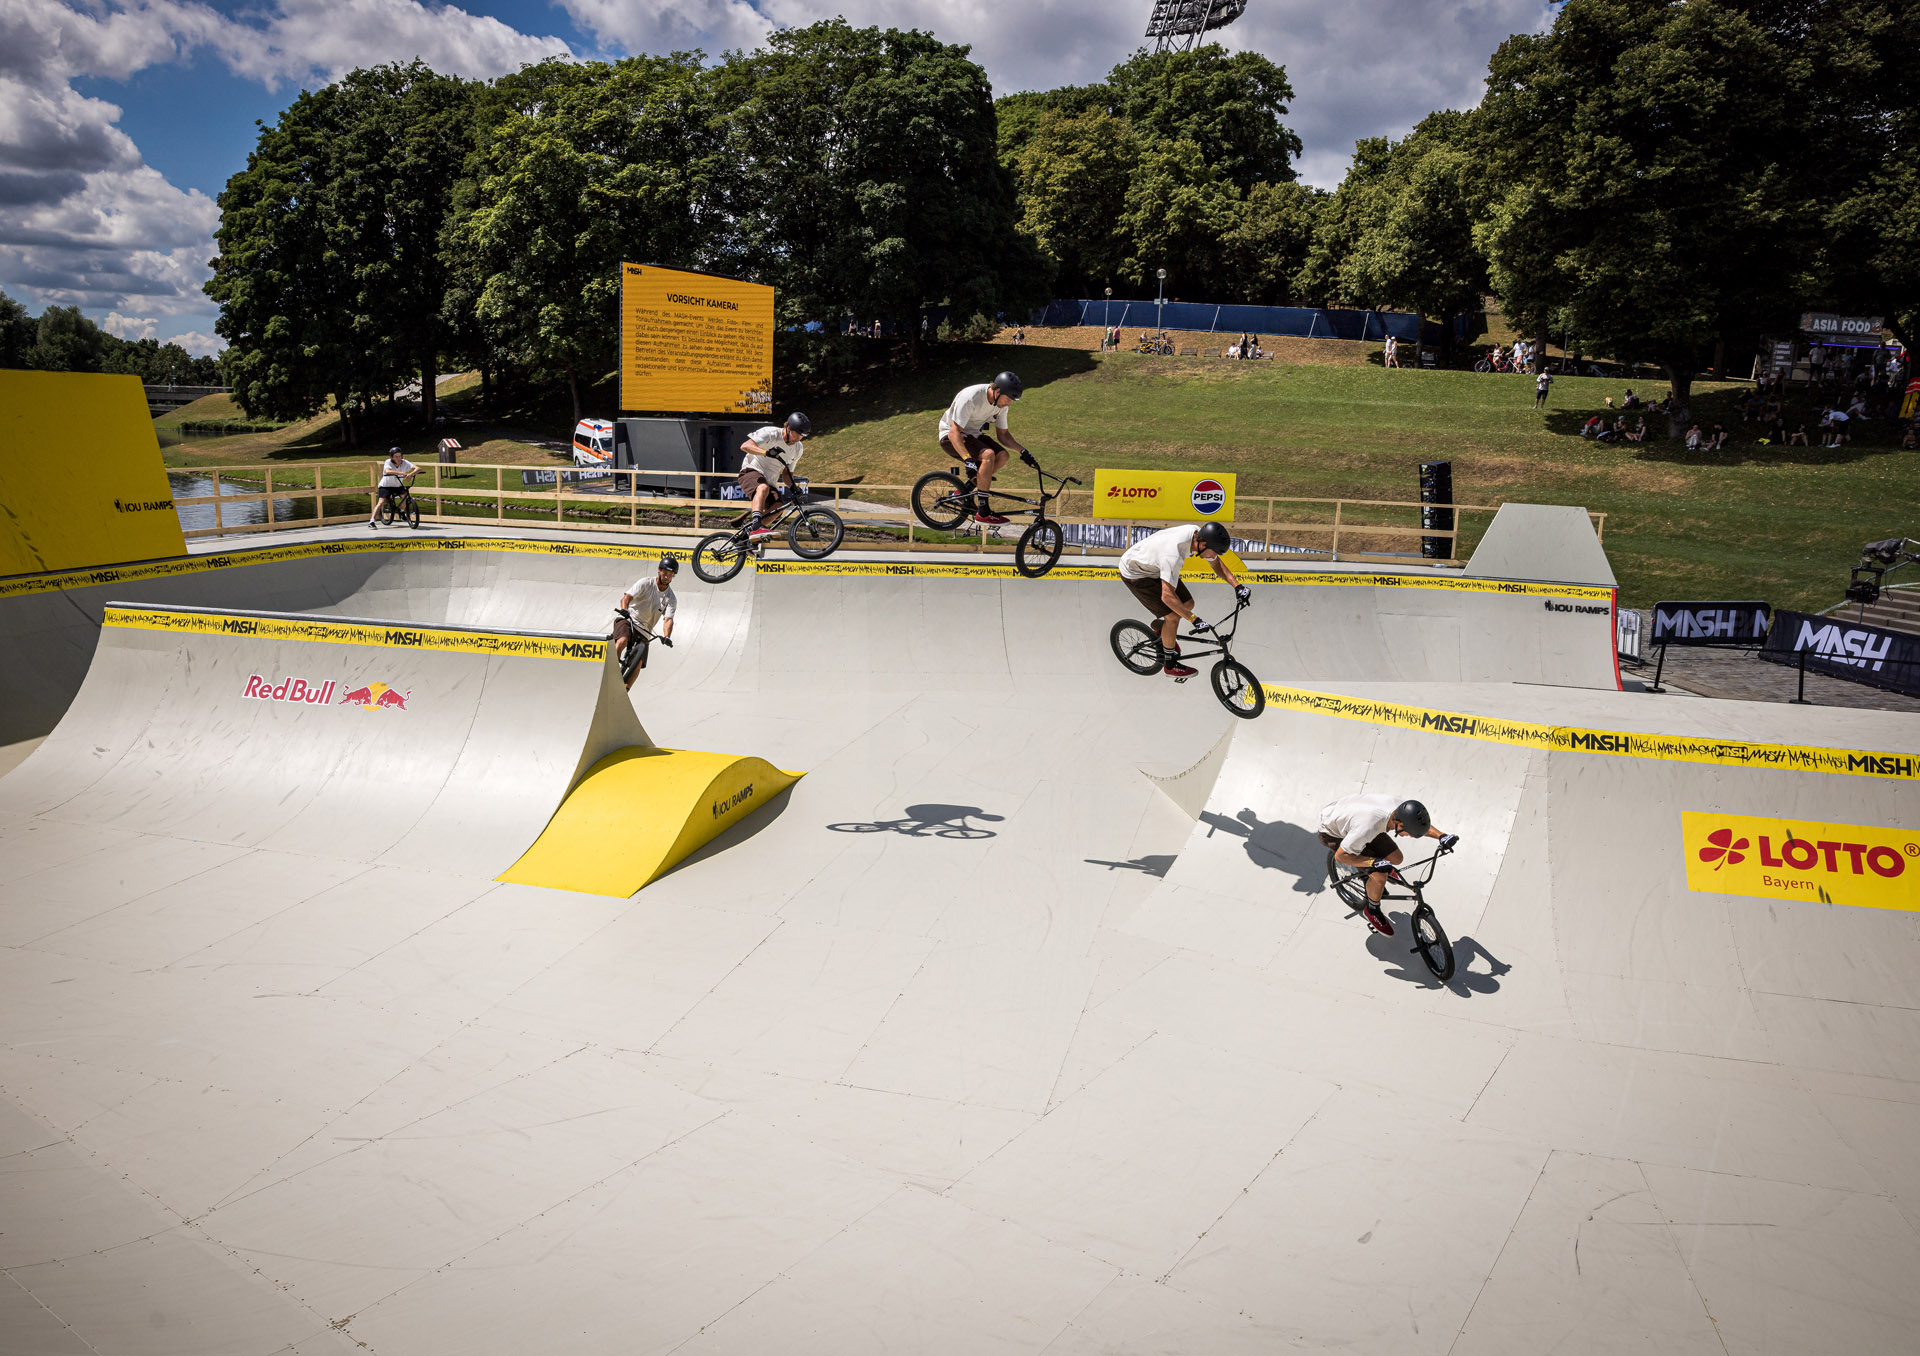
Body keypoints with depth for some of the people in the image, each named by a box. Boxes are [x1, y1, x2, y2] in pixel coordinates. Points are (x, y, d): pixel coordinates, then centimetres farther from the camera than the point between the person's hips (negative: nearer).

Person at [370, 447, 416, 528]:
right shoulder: (388, 462, -24)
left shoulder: (404, 463, -16)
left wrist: (410, 474, -47)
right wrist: (402, 473, -55)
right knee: (381, 502, -21)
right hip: (385, 486, -4)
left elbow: (418, 468, -26)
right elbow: (387, 471, -46)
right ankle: (372, 521, -23)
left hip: (398, 486, 4)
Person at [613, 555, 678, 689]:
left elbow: (668, 620, -13)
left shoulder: (671, 599, 0)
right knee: (622, 641, -35)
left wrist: (666, 636, -32)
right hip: (628, 619, -3)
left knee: (638, 664, -11)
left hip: (644, 630, 3)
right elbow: (626, 598, -17)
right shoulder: (645, 583, -6)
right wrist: (624, 610, -40)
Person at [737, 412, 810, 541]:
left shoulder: (798, 448, 6)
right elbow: (745, 446, -26)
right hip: (752, 471, -7)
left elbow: (786, 472, 13)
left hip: (770, 481, 7)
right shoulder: (770, 433, -15)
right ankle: (755, 528, -55)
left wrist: (792, 486, -9)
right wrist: (766, 452, -42)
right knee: (763, 488, -40)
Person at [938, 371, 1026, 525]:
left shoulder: (1001, 403, -6)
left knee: (1002, 456, -12)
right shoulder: (970, 398, -30)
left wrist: (1023, 451, -8)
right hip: (951, 437, -8)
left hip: (973, 434, 8)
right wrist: (968, 460, -43)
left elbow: (1004, 434, 6)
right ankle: (983, 512, -26)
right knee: (988, 455, -29)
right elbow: (954, 433, -32)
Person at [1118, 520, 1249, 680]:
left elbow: (1217, 563, 2)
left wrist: (1238, 586, -8)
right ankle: (1171, 665, 7)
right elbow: (1167, 596, -39)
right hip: (1134, 574, -8)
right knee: (1173, 617, -11)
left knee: (1187, 604, 6)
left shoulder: (1198, 534, -16)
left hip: (1153, 567, 8)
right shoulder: (1173, 554, -41)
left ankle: (1161, 626, 34)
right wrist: (1195, 620, -36)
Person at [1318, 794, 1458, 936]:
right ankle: (1372, 911, 12)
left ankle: (1370, 877, 29)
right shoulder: (1367, 827, -43)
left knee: (1396, 858, -2)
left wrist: (1441, 836, -17)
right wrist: (1375, 862, -36)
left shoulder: (1400, 806, -23)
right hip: (1332, 832, -7)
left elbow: (1420, 825, 1)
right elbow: (1340, 856, -29)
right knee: (1379, 877, -16)